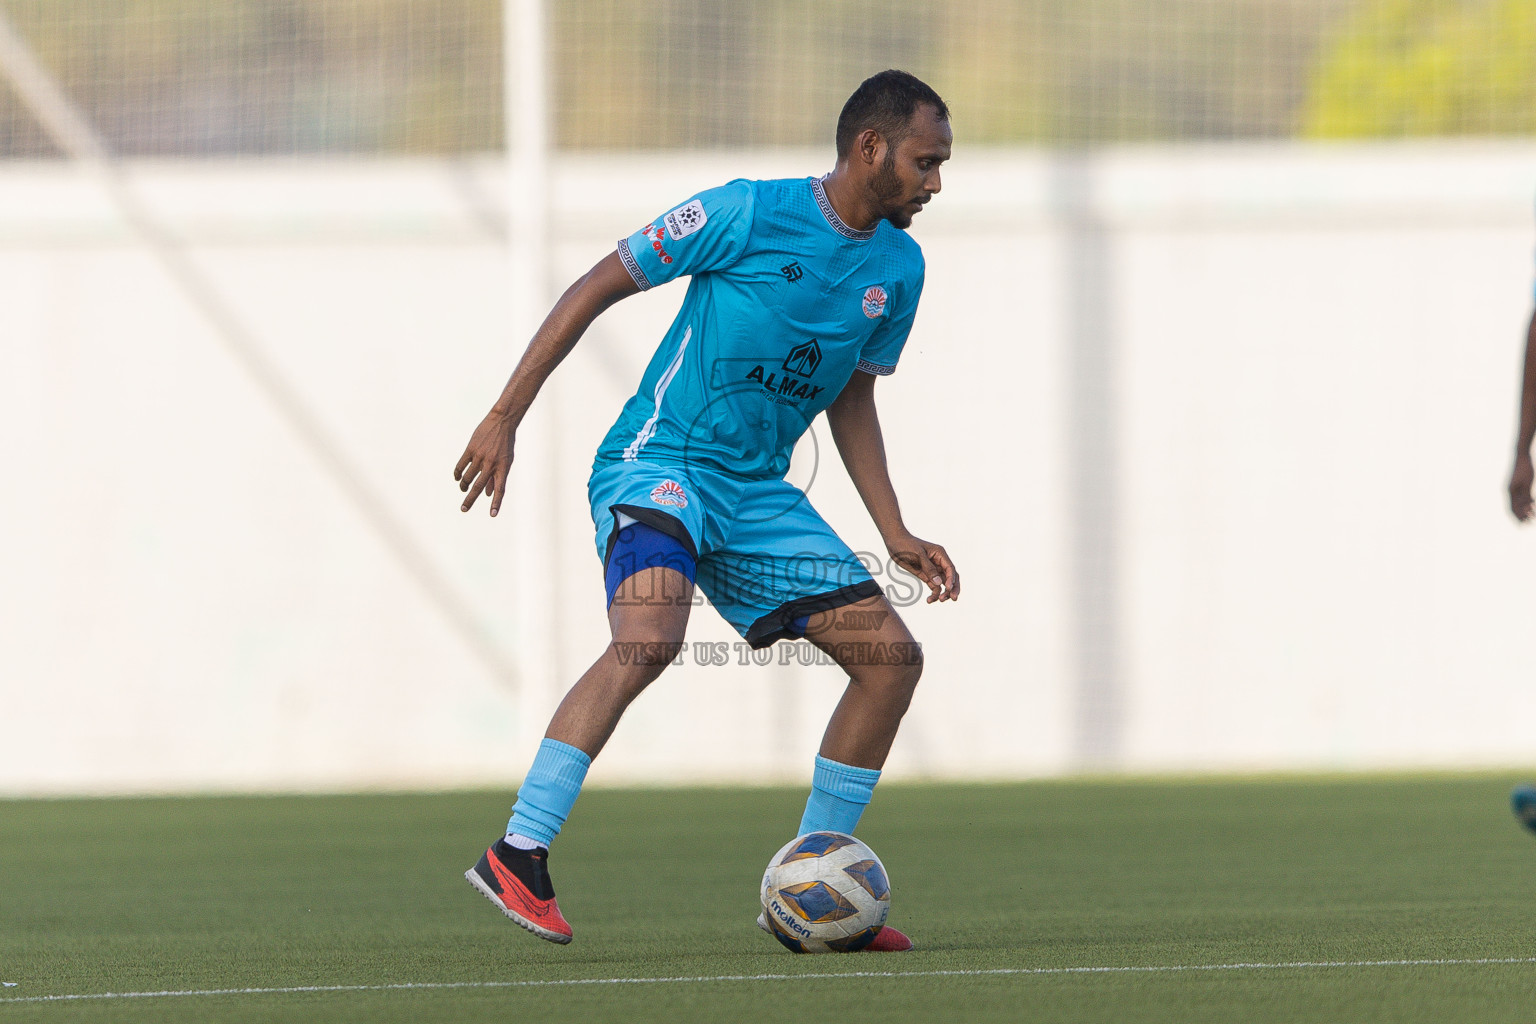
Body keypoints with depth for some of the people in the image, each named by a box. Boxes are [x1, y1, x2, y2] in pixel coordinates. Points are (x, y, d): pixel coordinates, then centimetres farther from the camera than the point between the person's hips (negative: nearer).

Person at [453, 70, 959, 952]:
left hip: (757, 495, 7)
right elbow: (596, 288, -7)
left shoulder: (899, 267, 7)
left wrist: (896, 535, 12)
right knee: (650, 636, -34)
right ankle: (518, 858, -30)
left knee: (893, 656, 0)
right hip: (659, 458, -7)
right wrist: (506, 418, -11)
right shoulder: (750, 213, -13)